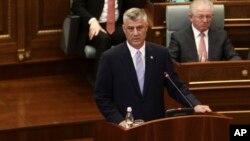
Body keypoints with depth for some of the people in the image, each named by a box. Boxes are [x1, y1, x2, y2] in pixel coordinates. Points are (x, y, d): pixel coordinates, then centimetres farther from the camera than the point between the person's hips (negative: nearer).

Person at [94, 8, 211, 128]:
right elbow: (101, 96, -2)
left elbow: (176, 86, 5)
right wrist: (118, 120, -12)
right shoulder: (110, 57, -4)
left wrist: (195, 105, -10)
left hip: (156, 124, 2)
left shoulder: (161, 53, 2)